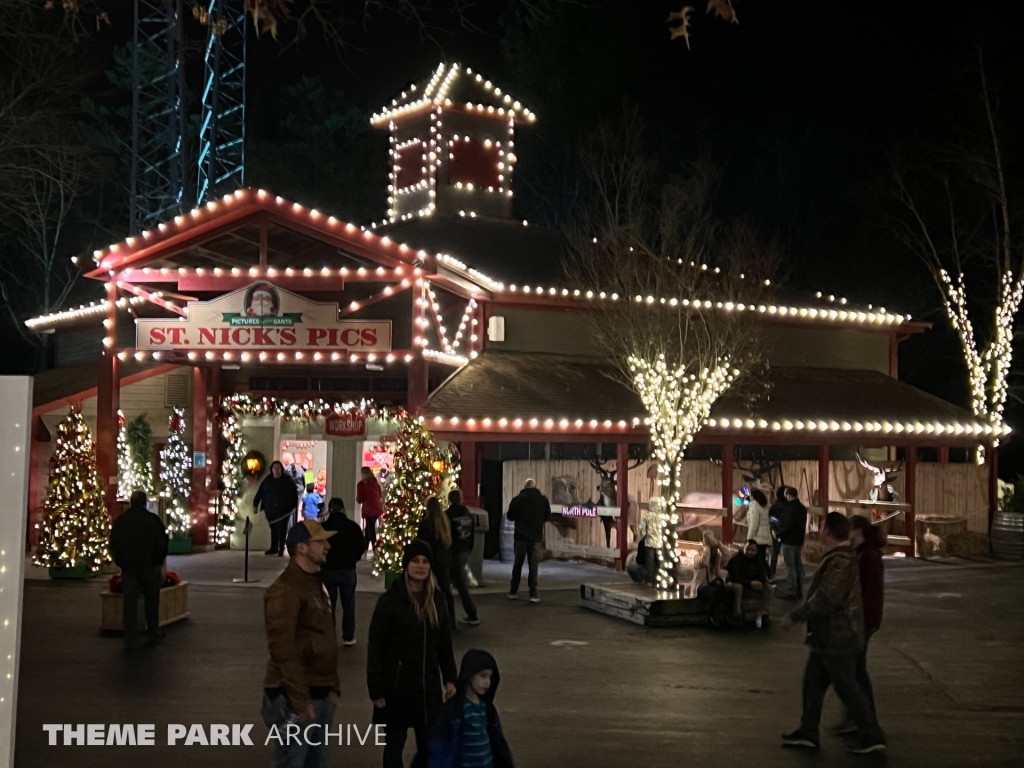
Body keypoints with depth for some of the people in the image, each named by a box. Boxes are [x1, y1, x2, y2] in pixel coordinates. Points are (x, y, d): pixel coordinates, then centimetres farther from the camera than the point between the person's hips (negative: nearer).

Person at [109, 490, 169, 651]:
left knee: (129, 603, 3)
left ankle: (131, 641, 0)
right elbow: (162, 544, -5)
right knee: (151, 601, 13)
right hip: (149, 566, -2)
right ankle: (154, 634, 21)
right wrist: (159, 562, 9)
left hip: (128, 567, 2)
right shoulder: (152, 520, -8)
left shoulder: (119, 521, 2)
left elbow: (113, 546, 8)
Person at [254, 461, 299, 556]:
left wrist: (294, 506, -6)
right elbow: (260, 493, 7)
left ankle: (281, 549, 5)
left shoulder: (287, 480, -2)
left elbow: (294, 493, -1)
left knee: (281, 529, -2)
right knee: (273, 529, 10)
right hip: (270, 509, 3)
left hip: (284, 510, -3)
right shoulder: (267, 480, 5)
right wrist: (255, 505, 6)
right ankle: (273, 548, 20)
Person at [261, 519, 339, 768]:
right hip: (297, 696, -9)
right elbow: (283, 649, -23)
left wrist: (331, 684, 16)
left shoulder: (314, 582, 14)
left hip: (321, 692, 9)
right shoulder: (285, 589, -16)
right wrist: (300, 699, -24)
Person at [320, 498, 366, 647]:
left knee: (328, 605, 11)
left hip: (327, 570, 0)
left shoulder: (322, 527, -11)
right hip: (348, 570, 1)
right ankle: (348, 637, 12)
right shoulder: (353, 526, -6)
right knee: (348, 604, 11)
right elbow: (361, 547, 0)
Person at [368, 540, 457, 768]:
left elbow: (445, 644, 13)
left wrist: (450, 678, 8)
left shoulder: (437, 600, 5)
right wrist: (376, 690, -12)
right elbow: (375, 648, -11)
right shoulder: (389, 600, -12)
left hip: (428, 687, 5)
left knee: (428, 747, 10)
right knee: (394, 745, 7)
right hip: (397, 688, -4)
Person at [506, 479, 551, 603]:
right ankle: (533, 594, -5)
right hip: (536, 537, 0)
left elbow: (510, 516, 4)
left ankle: (513, 592, 15)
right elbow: (548, 517, 7)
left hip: (521, 536, 0)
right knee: (533, 565, 2)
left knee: (517, 564, 12)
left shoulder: (517, 499, -5)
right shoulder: (543, 499, -3)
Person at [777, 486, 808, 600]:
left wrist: (780, 534, -9)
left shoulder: (789, 508, -19)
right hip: (799, 540, 9)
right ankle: (799, 591, 17)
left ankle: (790, 592, -4)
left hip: (789, 541, -9)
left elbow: (788, 526, -23)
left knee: (790, 567, -6)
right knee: (798, 565, 12)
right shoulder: (802, 508, 10)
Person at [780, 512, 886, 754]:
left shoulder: (840, 561, -24)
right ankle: (807, 731, 21)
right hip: (831, 635, 10)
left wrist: (794, 616, -22)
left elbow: (825, 599, -29)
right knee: (813, 680, 14)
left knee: (846, 686, 0)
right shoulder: (843, 556, 10)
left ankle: (871, 736, 9)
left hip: (837, 636, -10)